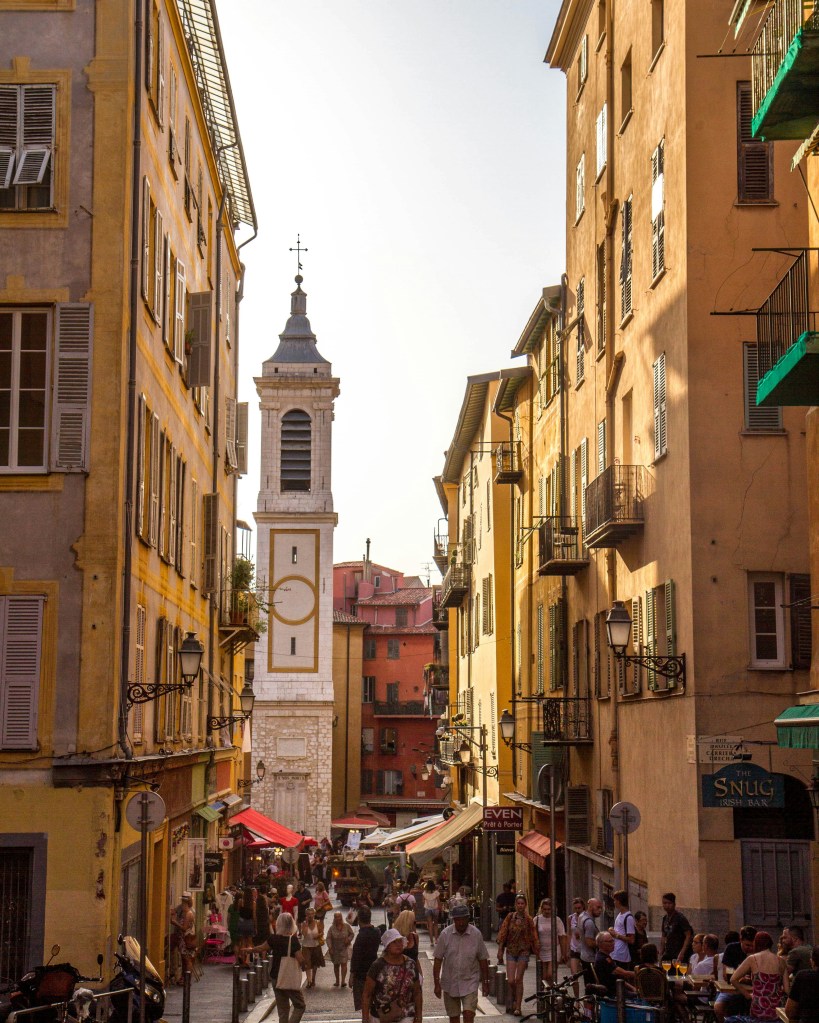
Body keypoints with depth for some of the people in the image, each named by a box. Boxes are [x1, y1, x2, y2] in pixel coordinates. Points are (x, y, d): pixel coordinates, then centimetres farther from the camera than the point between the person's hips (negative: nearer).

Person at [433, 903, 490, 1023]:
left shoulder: (476, 934, -7)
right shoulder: (445, 934, -9)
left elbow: (482, 959, 1)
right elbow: (437, 960, -5)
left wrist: (485, 982, 4)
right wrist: (436, 983, -7)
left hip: (470, 982, -1)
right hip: (450, 983, 1)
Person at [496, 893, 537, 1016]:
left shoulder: (528, 920, 1)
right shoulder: (510, 917, 3)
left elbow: (533, 938, 3)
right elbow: (503, 935, 5)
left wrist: (535, 953, 1)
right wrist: (500, 951, 3)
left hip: (523, 951, -1)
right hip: (511, 950, 1)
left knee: (519, 979, -2)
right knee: (510, 980, -6)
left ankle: (518, 1007, 6)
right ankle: (513, 999, 23)